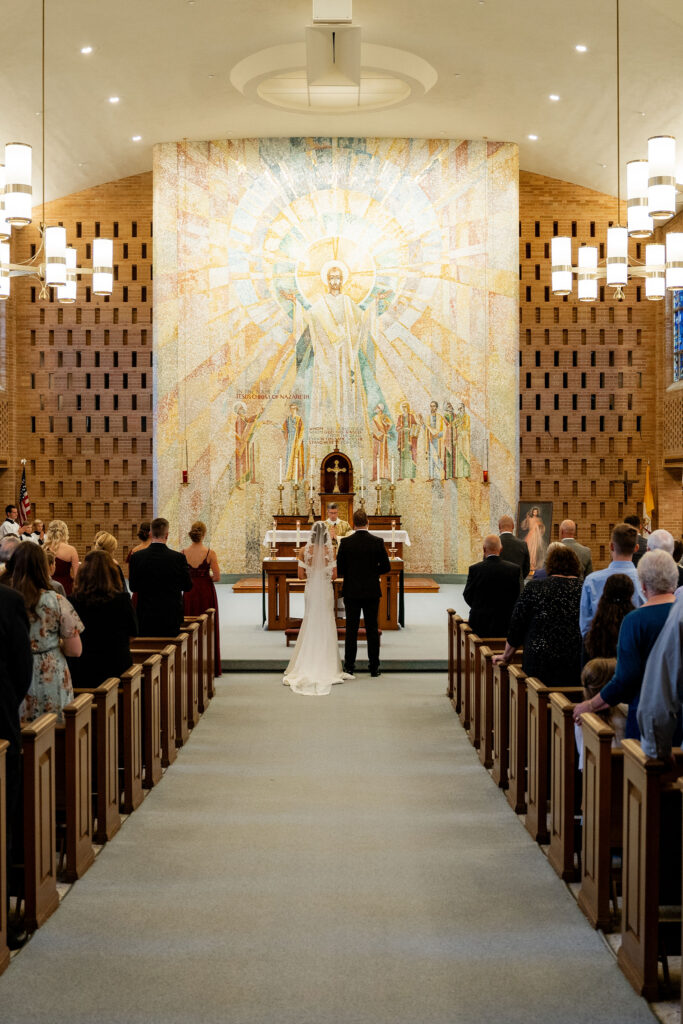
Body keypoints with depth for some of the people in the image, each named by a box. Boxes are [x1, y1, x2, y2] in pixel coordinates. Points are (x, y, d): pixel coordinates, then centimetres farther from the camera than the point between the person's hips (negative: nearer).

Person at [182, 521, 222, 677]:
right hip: (206, 591, -2)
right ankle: (211, 668, 11)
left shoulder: (184, 553, -6)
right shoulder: (210, 553, -13)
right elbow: (217, 577, -13)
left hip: (189, 592, 2)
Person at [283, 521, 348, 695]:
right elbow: (334, 575, -7)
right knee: (326, 626, 6)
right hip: (326, 590, -2)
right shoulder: (330, 550, -9)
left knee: (309, 624, 11)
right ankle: (327, 666, 7)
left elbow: (300, 575, -3)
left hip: (311, 590, 2)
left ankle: (307, 666, 10)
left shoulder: (306, 550, -5)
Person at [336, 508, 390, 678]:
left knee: (351, 630, 5)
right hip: (372, 592, 1)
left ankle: (349, 667, 7)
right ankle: (374, 668, 11)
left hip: (351, 592, -1)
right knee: (372, 629, 8)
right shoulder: (377, 542, -6)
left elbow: (339, 569, -6)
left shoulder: (346, 542, -9)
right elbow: (386, 567, -2)